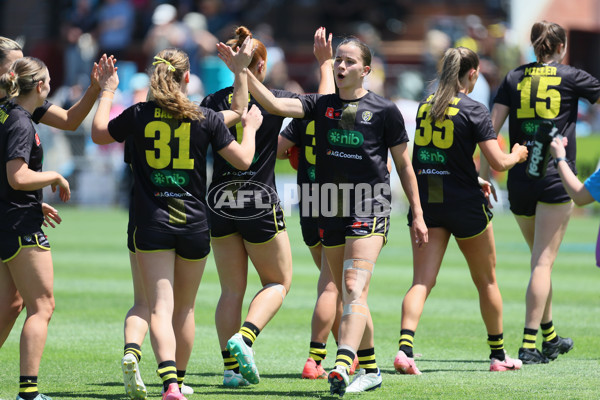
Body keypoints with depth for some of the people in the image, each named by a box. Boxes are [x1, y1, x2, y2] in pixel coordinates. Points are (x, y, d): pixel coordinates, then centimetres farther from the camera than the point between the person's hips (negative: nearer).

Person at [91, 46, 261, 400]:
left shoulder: (138, 115, -2)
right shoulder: (206, 118, -3)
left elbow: (98, 134, 15)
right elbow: (243, 160, 2)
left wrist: (108, 91, 28)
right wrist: (250, 128, 21)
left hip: (151, 224, -1)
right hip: (194, 224, 1)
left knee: (160, 308, -9)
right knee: (185, 308, 18)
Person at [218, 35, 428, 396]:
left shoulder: (385, 111, -1)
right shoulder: (321, 105, 8)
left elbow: (404, 165, 5)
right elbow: (274, 104, -5)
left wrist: (417, 215, 5)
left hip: (370, 209, -5)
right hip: (331, 213, 5)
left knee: (355, 291, -20)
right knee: (348, 297, 12)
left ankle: (342, 367, -35)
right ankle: (370, 370, 25)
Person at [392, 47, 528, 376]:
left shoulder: (424, 106, 8)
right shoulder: (473, 110, -10)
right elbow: (498, 162, -14)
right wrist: (517, 155, 9)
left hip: (425, 202, 4)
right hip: (464, 206, -4)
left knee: (421, 282, -3)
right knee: (486, 281, 14)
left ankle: (405, 347, -24)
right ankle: (498, 355, 25)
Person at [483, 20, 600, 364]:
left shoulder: (514, 78, 8)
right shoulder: (572, 78, -1)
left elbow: (491, 126, 3)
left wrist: (485, 173, 5)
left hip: (519, 178, 4)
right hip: (556, 178, -4)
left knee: (541, 259, 19)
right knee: (544, 262, -6)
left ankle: (550, 337, 29)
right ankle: (529, 343, -15)